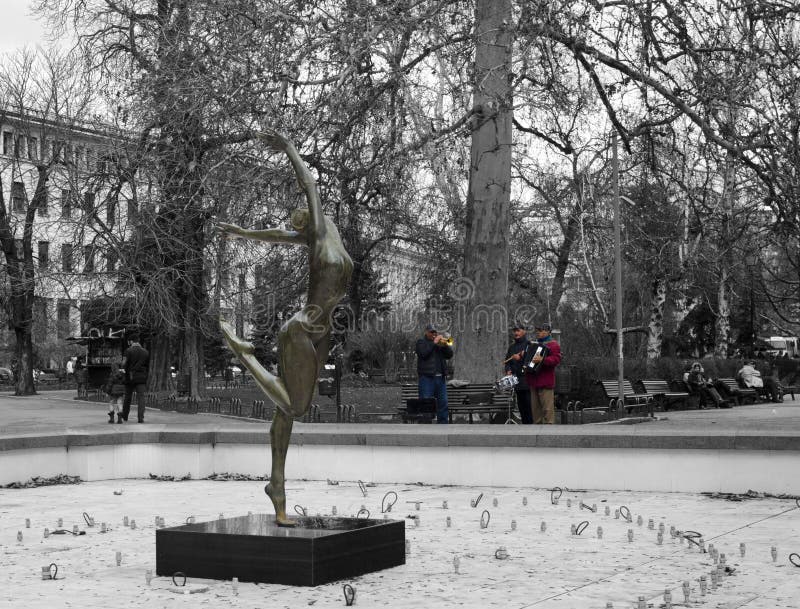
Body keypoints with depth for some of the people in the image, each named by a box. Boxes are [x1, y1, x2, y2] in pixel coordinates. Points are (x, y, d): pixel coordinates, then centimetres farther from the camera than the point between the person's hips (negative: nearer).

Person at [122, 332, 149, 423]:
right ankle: (140, 417, -12)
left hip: (130, 378, -2)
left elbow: (125, 365, -13)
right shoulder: (145, 352, 7)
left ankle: (124, 416, 24)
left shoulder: (129, 351, -6)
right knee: (141, 397, -1)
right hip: (141, 378, 2)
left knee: (127, 397, 12)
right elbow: (147, 366, 9)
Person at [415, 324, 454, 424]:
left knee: (443, 402, 3)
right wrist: (434, 343, -11)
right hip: (427, 377, -5)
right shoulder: (421, 342, 7)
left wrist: (445, 345, -7)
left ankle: (443, 423, 7)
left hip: (440, 377, 5)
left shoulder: (440, 342, 20)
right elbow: (423, 353, -13)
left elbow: (449, 355, 10)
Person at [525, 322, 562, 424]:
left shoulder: (553, 344, -5)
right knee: (535, 406, 11)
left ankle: (548, 424, -11)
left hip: (545, 381, -9)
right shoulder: (535, 344, 23)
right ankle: (537, 423, 16)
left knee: (547, 407, -10)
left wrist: (542, 360, -29)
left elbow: (556, 359, -19)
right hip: (534, 381, 9)